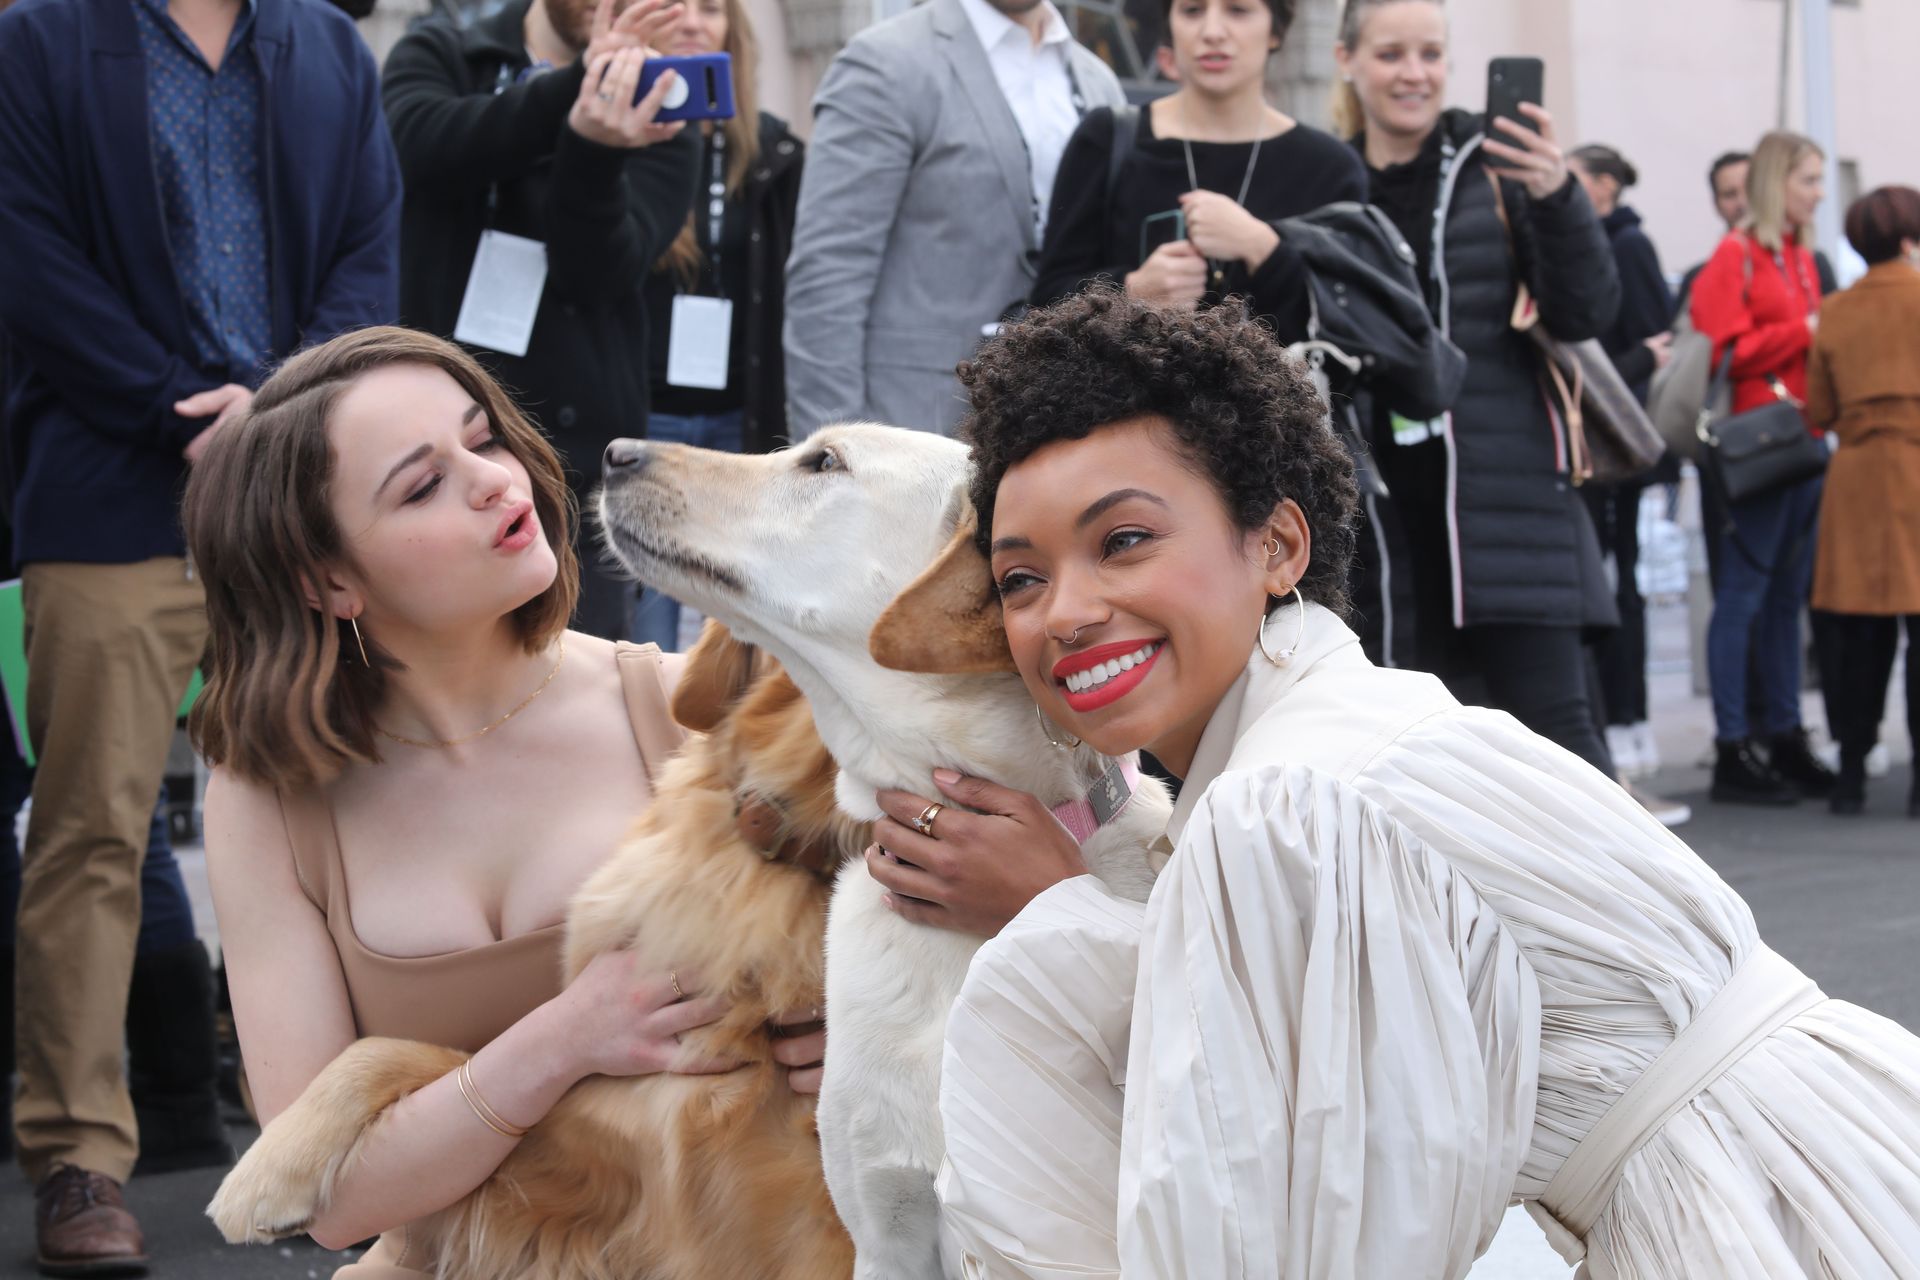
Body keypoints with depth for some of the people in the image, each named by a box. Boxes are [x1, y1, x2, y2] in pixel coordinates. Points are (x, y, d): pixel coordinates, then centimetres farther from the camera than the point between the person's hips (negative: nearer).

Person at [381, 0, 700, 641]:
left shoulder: (654, 124, 8)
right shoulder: (439, 55, 10)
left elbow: (605, 268, -8)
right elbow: (422, 140, -14)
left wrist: (594, 152, -28)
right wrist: (578, 82, -25)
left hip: (579, 466, 0)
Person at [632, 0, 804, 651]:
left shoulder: (769, 150, 8)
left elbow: (791, 299, 10)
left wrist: (792, 429, 6)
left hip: (743, 423, 4)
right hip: (642, 420, -4)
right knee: (644, 648, 0)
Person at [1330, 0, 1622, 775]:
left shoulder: (1494, 166, 0)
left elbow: (1587, 316, -7)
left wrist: (1556, 198, -21)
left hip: (1501, 494, -3)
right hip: (1372, 493, 3)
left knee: (1550, 709, -7)